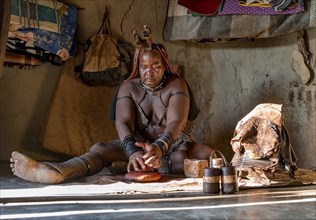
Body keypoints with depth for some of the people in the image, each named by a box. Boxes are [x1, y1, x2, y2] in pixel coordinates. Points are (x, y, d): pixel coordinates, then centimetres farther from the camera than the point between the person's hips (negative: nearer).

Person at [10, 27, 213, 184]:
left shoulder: (177, 85, -11)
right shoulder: (129, 87, -5)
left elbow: (177, 121, -27)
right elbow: (123, 122, -21)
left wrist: (159, 147, -49)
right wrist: (133, 151, -43)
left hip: (174, 145, 0)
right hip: (140, 145, 0)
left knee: (207, 154, -34)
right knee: (101, 149, -29)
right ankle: (55, 172, -56)